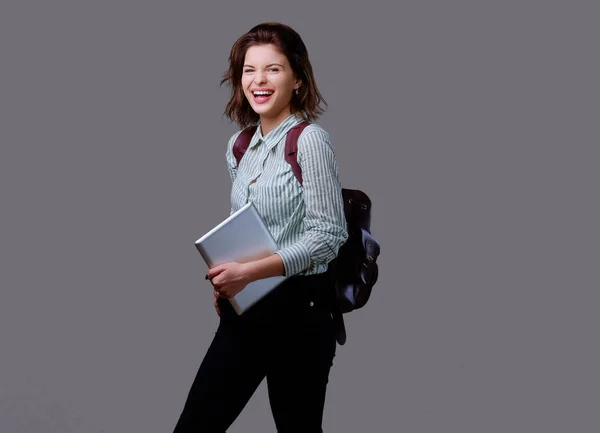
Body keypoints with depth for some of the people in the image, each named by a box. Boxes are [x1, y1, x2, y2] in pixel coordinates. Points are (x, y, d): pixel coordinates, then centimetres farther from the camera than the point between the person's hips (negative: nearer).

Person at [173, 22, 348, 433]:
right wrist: (228, 279, 2)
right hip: (244, 308, 7)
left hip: (296, 309, -6)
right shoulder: (240, 146, 9)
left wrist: (250, 272, -23)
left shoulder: (310, 140, -12)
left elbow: (328, 235, -17)